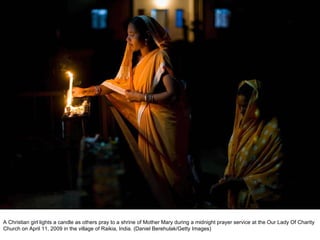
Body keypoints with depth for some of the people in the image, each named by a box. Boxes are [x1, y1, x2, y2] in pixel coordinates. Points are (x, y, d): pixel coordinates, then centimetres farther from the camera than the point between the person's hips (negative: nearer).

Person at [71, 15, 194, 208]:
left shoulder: (160, 58, -18)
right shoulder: (136, 58, 7)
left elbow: (172, 94, -25)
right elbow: (120, 83, 11)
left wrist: (142, 97, -21)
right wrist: (86, 91, 9)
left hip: (163, 120, -7)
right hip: (146, 118, 7)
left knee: (169, 163, 5)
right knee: (151, 163, 13)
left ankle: (182, 201, 22)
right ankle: (159, 200, 28)